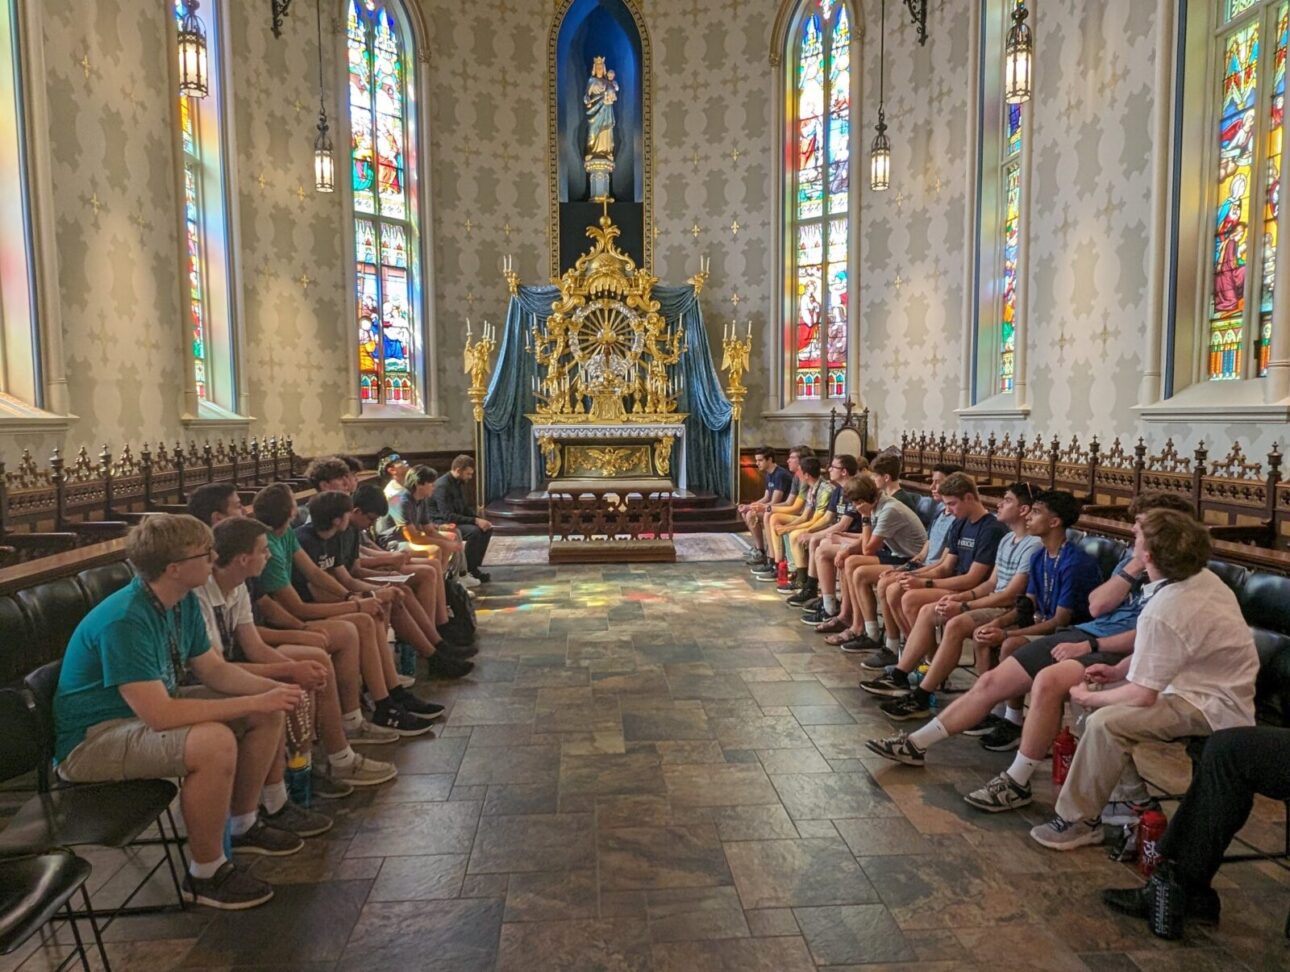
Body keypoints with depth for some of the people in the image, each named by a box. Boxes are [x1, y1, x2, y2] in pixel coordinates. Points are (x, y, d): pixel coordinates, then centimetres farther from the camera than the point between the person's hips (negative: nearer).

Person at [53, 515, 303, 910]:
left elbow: (214, 669, 5)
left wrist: (272, 689, -12)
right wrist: (254, 702, -32)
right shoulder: (125, 621, -31)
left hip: (153, 705, 9)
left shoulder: (183, 601, -3)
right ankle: (206, 874, -13)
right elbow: (159, 715, -36)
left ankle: (243, 824, 19)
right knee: (213, 742, -35)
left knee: (269, 713, 1)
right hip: (92, 740, -9)